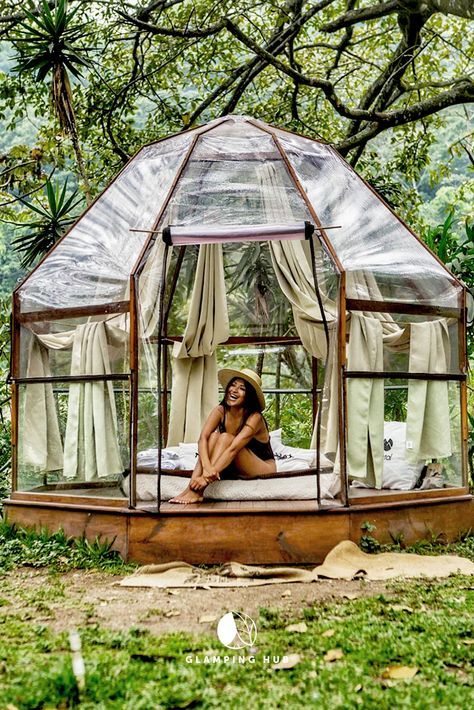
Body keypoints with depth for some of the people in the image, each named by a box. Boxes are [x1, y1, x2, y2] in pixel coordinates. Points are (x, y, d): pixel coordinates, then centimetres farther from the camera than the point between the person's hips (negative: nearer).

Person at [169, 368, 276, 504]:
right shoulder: (220, 411, -7)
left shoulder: (254, 417, -22)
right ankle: (191, 486, -34)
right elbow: (203, 438, -21)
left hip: (264, 468, -5)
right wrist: (207, 467, -41)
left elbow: (233, 449, -33)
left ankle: (197, 491, -35)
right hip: (234, 468, 5)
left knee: (226, 438, -27)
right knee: (213, 436, -21)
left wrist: (206, 476, -43)